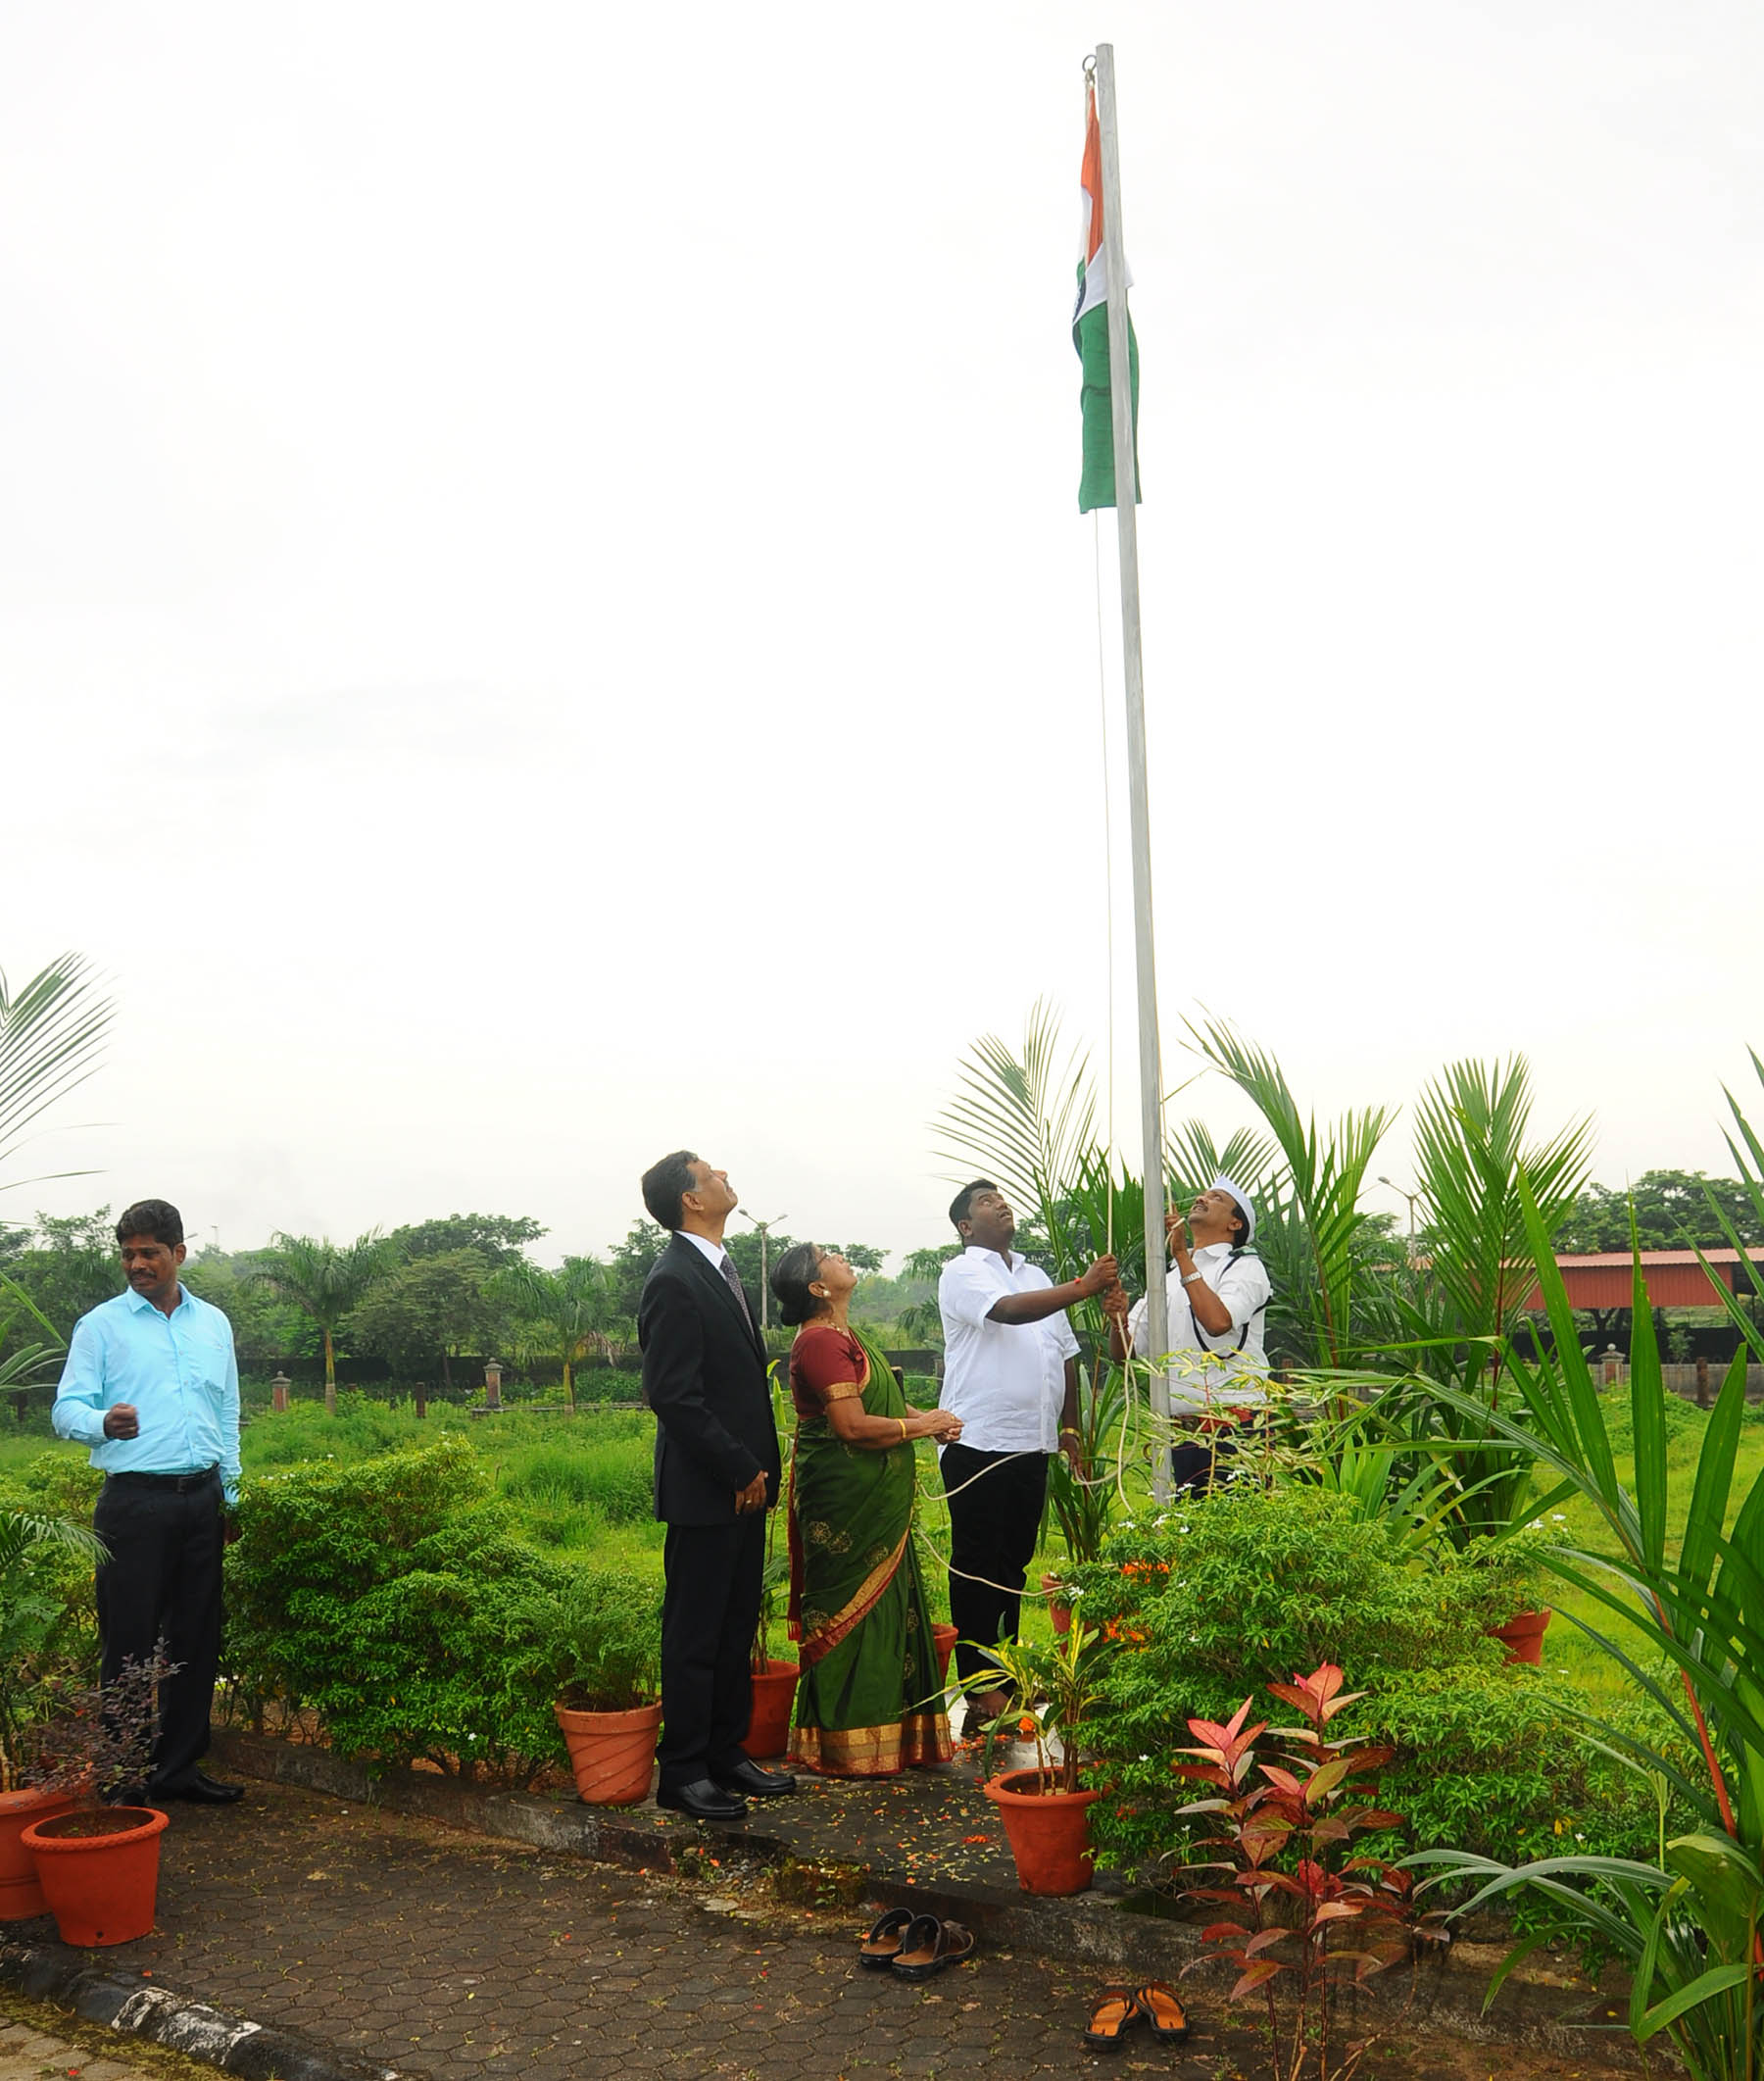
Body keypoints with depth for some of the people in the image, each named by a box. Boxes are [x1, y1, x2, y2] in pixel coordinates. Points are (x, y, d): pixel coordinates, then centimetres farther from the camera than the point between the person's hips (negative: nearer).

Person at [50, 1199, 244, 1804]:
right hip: (134, 1499, -4)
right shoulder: (101, 1325, 0)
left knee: (196, 1639, 8)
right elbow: (67, 1408, -7)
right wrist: (103, 1423, -29)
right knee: (129, 1642, -3)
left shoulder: (214, 1324, 13)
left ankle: (179, 1766, 18)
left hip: (200, 1498, 4)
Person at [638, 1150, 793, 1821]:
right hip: (705, 1490, -9)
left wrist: (757, 1468, 11)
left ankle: (726, 1754, 27)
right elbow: (673, 1397, -21)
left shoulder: (720, 1270, 13)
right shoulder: (674, 1282, -17)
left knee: (736, 1628, 16)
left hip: (743, 1483, 9)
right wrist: (740, 1470, -15)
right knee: (694, 1635, 2)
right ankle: (682, 1772, 13)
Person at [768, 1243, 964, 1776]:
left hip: (873, 1501, 10)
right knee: (854, 1608, -2)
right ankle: (848, 1746, 8)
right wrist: (921, 1425, -12)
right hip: (847, 1500, -10)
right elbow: (853, 1426, -24)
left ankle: (883, 1726, 25)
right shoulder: (822, 1341, -18)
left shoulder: (842, 1335, 15)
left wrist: (924, 1416, 4)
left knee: (884, 1603, 14)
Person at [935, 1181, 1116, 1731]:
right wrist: (1082, 1287, -28)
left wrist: (1070, 1428, 15)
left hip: (1032, 1443, 7)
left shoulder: (1036, 1276, 20)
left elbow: (1065, 1352, 22)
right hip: (978, 1443, -7)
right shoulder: (962, 1274, -3)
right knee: (977, 1566, -2)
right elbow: (1008, 1311, -23)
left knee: (1016, 1562, 12)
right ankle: (980, 1686, 2)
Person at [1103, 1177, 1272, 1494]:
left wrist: (1182, 1254, -16)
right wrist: (1117, 1321, -8)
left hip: (1233, 1427, -5)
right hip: (1179, 1430, 5)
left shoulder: (1245, 1267, 2)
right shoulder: (1167, 1276, 20)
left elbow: (1218, 1321, -20)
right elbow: (1124, 1353, 14)